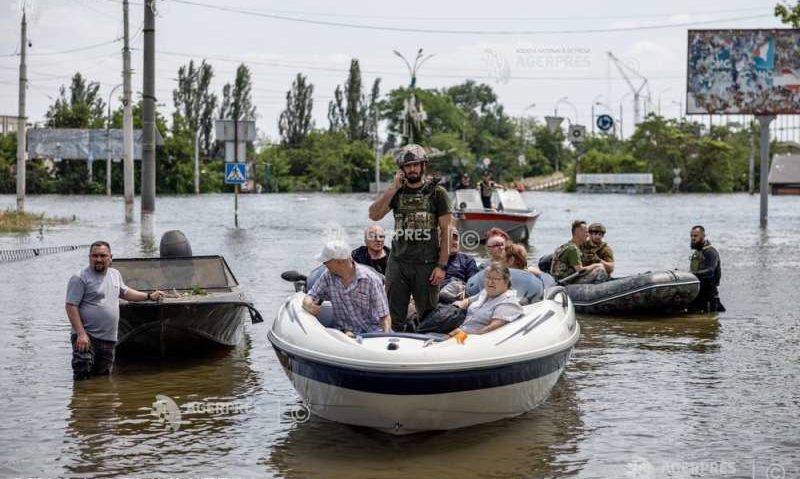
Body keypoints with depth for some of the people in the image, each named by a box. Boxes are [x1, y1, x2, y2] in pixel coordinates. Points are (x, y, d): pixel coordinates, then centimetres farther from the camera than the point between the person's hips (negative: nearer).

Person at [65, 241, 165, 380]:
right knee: (82, 379, -12)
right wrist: (81, 334, -21)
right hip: (86, 337, -7)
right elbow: (71, 306, -14)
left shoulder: (115, 274, 14)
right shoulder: (80, 278, -9)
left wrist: (149, 296, 31)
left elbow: (125, 292, 33)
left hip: (109, 339, 7)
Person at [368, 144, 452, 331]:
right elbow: (374, 215, -4)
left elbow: (445, 232, -1)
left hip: (427, 265, -3)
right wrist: (393, 188, -7)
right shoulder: (396, 192, 10)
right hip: (398, 262, 3)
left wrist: (441, 266, -8)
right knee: (393, 320, 4)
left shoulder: (437, 193, 2)